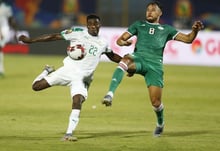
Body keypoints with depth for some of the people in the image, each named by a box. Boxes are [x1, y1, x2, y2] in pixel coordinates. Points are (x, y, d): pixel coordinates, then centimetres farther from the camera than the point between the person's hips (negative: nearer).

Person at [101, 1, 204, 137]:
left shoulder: (166, 30, 20)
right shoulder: (139, 25, 22)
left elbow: (188, 39, 16)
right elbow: (120, 40, 19)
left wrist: (195, 31, -6)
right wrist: (123, 42, -7)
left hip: (155, 65, 0)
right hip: (139, 59, 0)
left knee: (156, 102, -6)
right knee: (126, 60, -39)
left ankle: (160, 123, 29)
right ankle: (110, 95, -50)